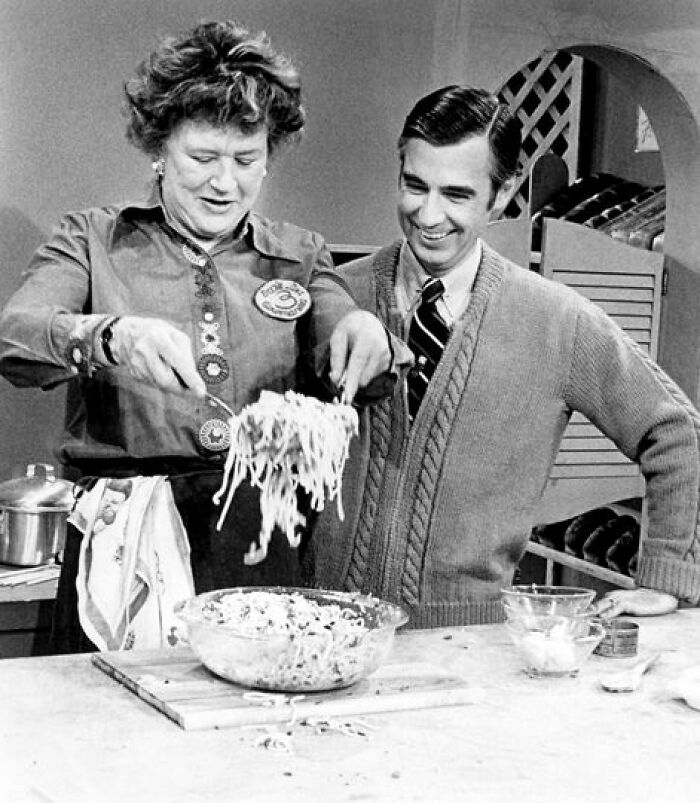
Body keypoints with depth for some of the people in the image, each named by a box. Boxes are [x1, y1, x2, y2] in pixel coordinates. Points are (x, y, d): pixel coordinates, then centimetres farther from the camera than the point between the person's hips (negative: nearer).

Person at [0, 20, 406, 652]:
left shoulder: (300, 256, 12)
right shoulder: (93, 240, 5)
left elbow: (344, 372, 1)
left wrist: (365, 336, -22)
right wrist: (108, 336, -32)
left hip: (261, 547, 2)